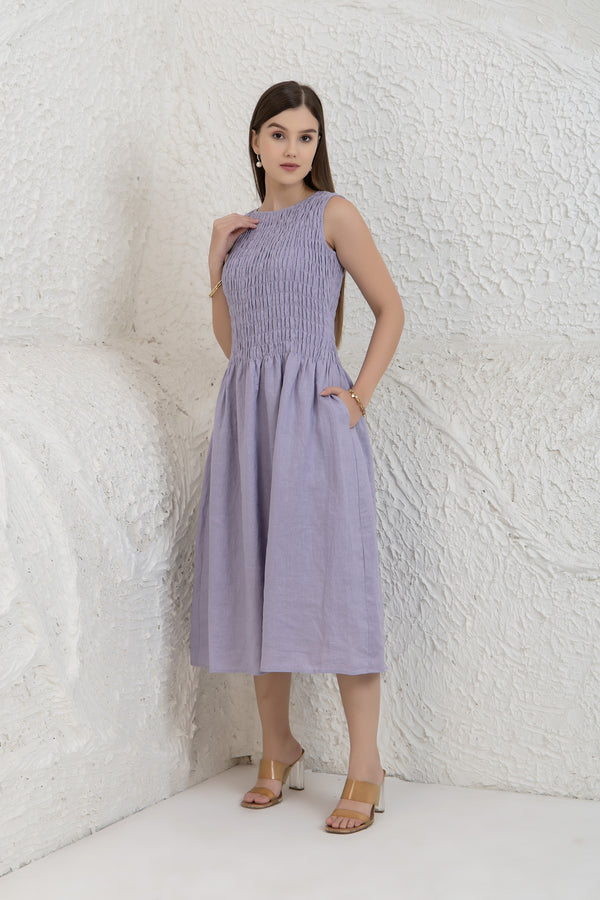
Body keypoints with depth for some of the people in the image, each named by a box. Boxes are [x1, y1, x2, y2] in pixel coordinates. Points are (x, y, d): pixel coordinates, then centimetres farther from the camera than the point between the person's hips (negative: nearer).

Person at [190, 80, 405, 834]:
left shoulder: (332, 214, 1)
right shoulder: (244, 228, 16)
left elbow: (391, 308, 1)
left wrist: (360, 394, -8)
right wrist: (216, 259, 8)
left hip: (313, 411, -6)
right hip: (247, 411, 6)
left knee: (332, 574, -7)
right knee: (254, 579, 7)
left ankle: (364, 766, 0)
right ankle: (278, 749, 20)